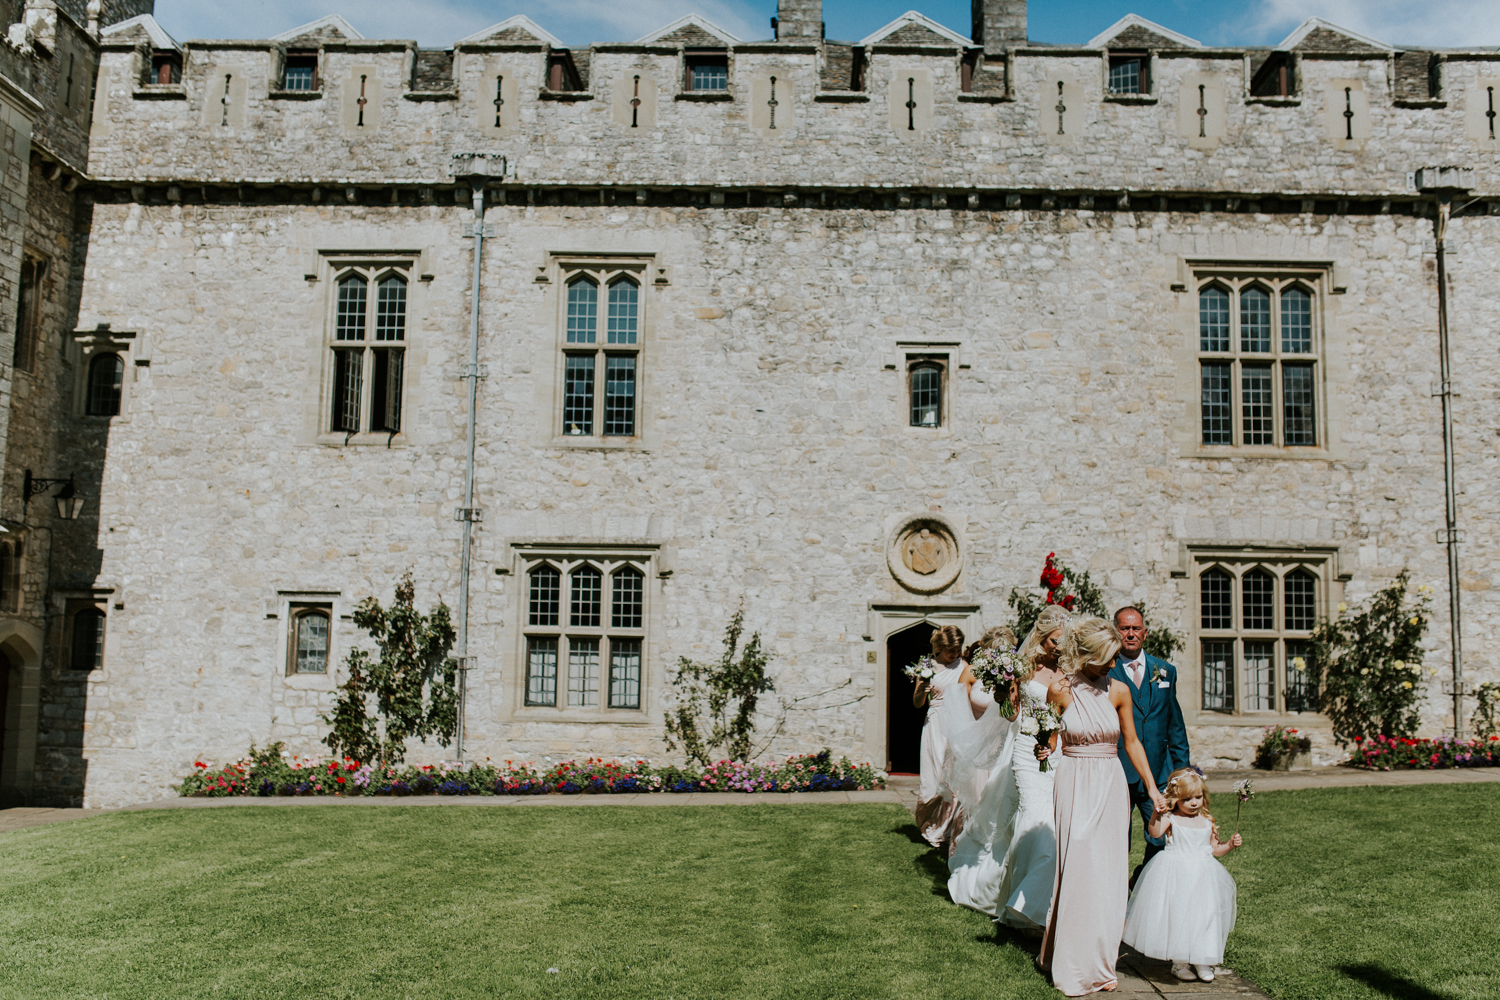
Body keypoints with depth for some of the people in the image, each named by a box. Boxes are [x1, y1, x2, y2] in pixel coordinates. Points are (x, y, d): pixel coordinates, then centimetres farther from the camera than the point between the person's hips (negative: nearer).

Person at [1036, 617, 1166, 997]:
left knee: (1107, 872, 4)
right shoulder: (1061, 689, -6)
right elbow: (1050, 738, 4)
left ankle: (1100, 958, 18)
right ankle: (1077, 964, 12)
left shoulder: (1118, 691, 1)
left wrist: (1152, 787, 10)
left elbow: (1131, 742, 10)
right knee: (1079, 869, -2)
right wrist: (1044, 751, -17)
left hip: (1111, 784, 2)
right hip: (1074, 784, -2)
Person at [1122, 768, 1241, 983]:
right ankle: (1178, 962, 12)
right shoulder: (1171, 819, -6)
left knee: (1204, 915, 1)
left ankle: (1201, 961, 18)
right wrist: (1156, 814, -42)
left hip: (1201, 877, 4)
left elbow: (1215, 850, 18)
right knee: (1177, 916, -4)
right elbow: (1155, 832, -26)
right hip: (1176, 876, -4)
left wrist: (1230, 844, 1)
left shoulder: (1207, 821, 10)